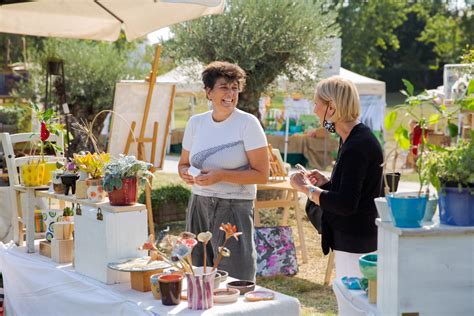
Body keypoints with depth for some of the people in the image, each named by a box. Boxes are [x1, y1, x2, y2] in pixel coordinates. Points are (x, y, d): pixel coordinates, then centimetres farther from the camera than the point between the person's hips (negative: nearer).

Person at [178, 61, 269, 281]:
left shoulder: (247, 123, -7)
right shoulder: (196, 122, 6)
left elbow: (262, 174, -10)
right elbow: (183, 163, 19)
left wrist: (221, 176, -19)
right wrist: (186, 173, -5)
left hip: (234, 208, -4)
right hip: (199, 206, 4)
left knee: (234, 280, -1)